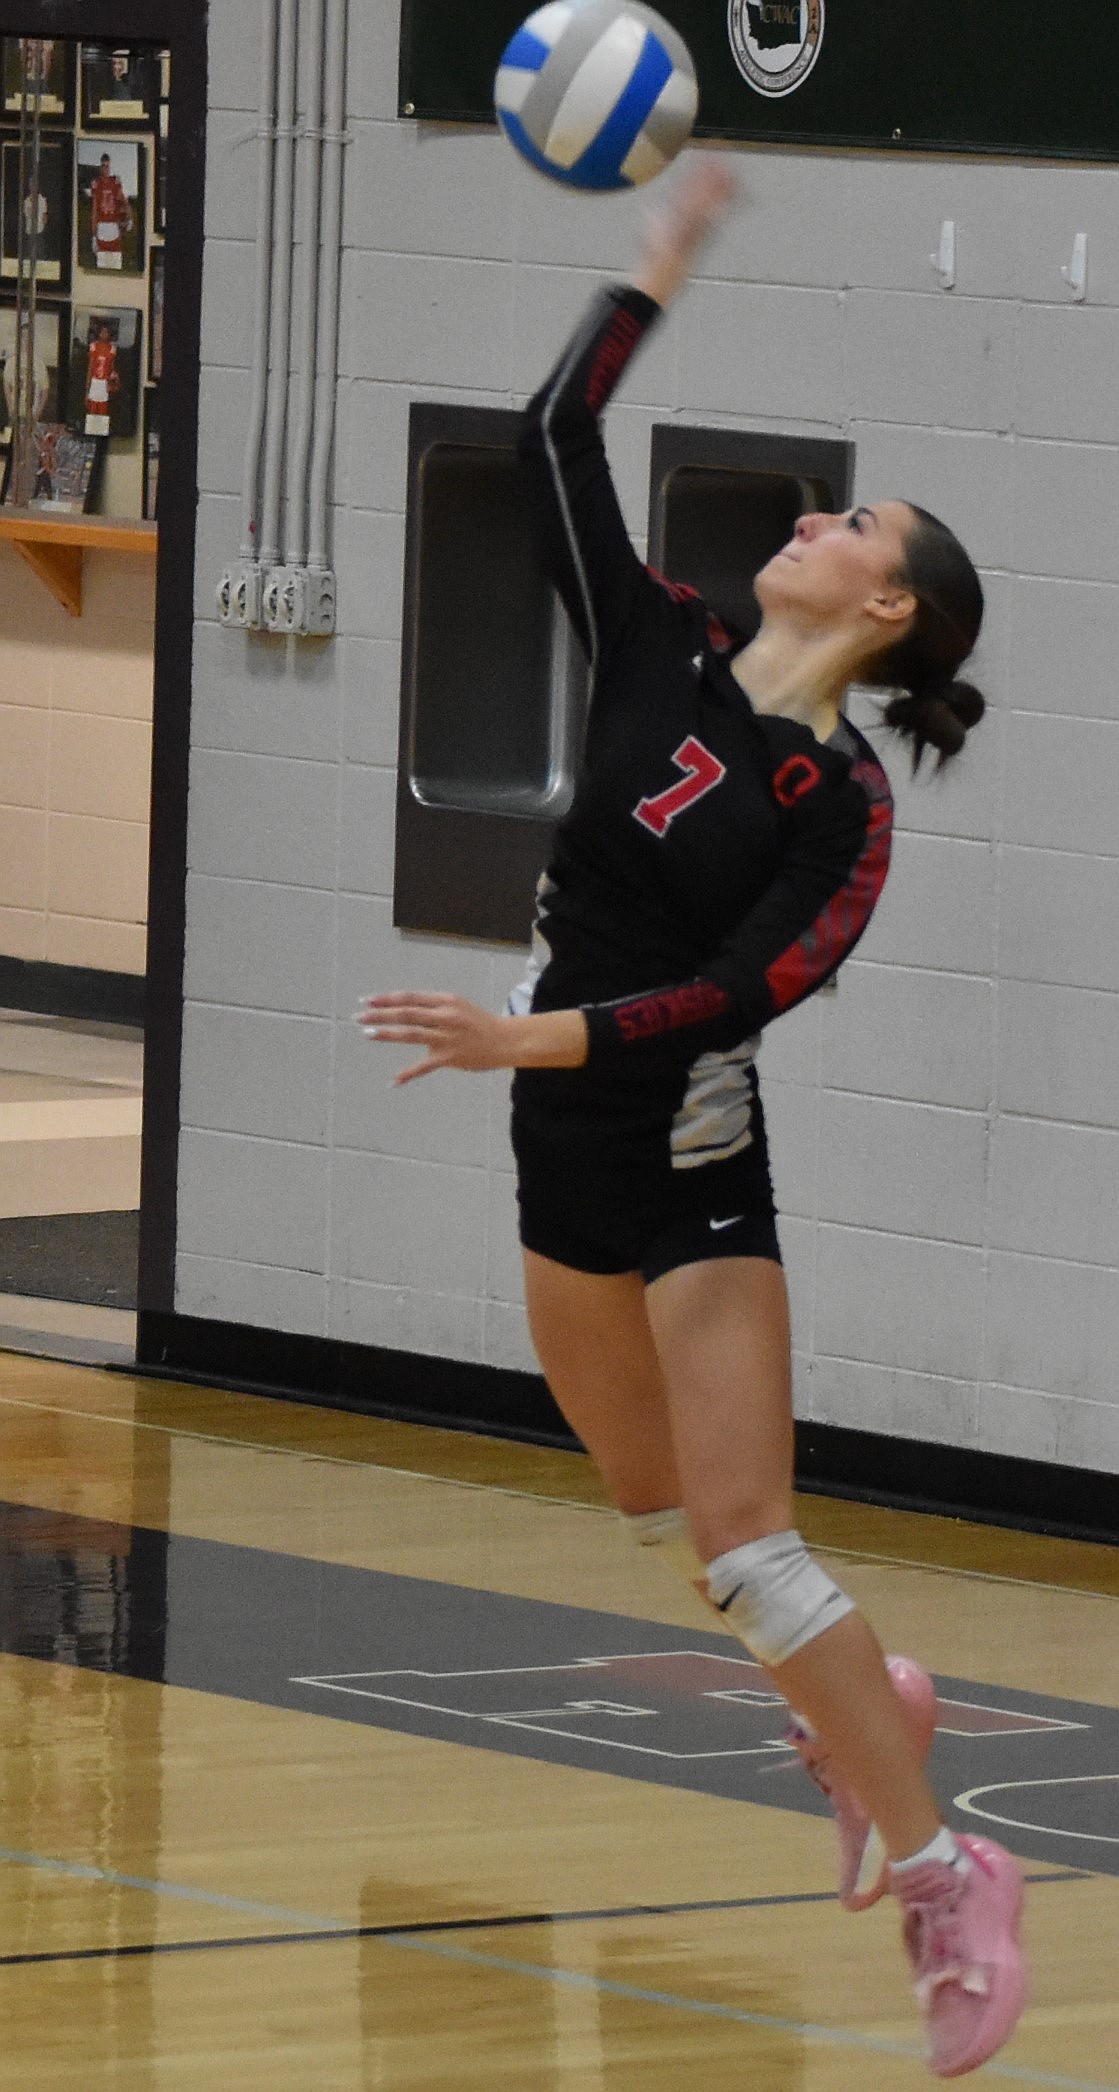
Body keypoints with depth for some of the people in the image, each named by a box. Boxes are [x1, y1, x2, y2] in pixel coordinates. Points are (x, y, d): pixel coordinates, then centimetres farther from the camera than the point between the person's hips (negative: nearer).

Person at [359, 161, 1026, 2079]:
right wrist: (661, 265, 6)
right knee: (660, 1506, 19)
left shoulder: (842, 810, -14)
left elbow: (745, 992, -23)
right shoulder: (662, 657, 1)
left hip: (691, 1167, -7)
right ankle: (861, 1709, 41)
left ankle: (943, 1873, -5)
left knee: (743, 1544, -12)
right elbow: (555, 442, 2)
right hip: (569, 1155, 7)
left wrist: (540, 1035, -30)